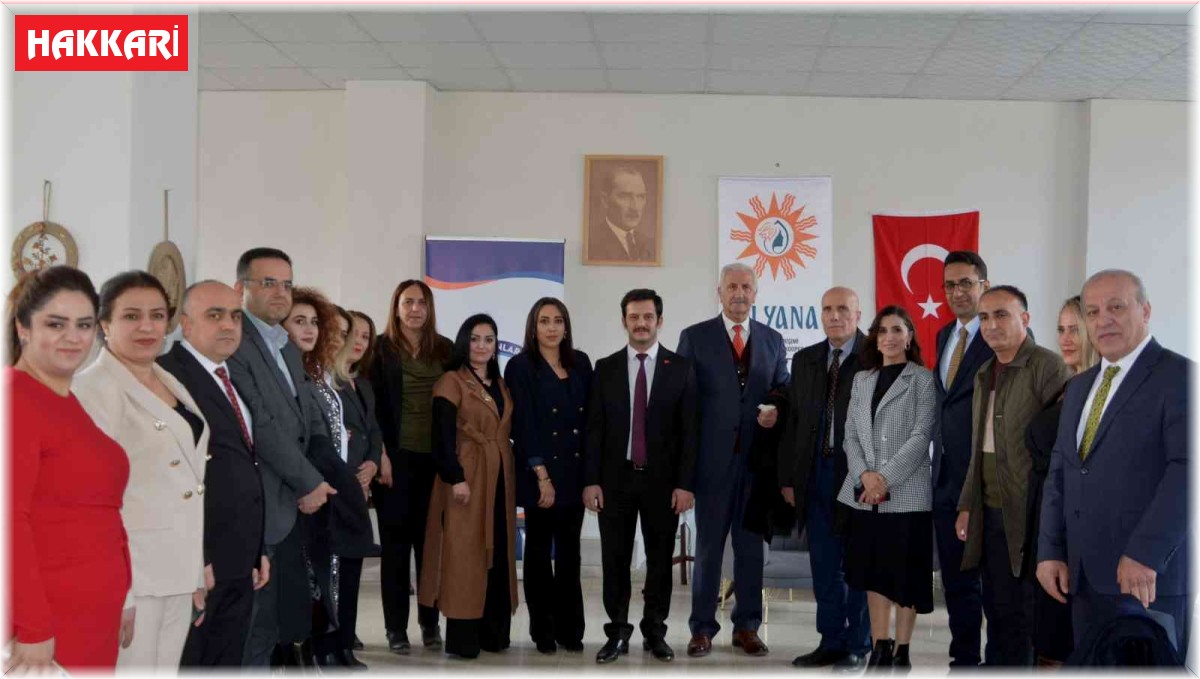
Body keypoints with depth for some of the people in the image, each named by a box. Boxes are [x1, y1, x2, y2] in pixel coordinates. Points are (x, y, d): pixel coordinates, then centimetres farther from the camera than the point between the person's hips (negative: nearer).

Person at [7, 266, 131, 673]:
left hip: (93, 619, 9)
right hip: (42, 627, -9)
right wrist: (33, 629, -22)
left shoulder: (67, 401, 14)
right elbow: (8, 520, -21)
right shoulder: (15, 398, -13)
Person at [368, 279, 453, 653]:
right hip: (396, 458, -2)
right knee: (396, 541, 3)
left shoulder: (446, 350, 9)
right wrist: (381, 456, -10)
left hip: (436, 458, 2)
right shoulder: (381, 349, 1)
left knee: (430, 540, 5)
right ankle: (396, 627, 9)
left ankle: (430, 621, 16)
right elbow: (372, 406, -3)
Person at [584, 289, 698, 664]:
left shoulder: (681, 367, 1)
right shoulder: (605, 368, 4)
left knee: (660, 559, 8)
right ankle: (617, 633, 16)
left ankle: (655, 632, 20)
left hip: (662, 479, -1)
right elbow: (594, 429, 2)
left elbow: (689, 430, -2)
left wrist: (685, 484, -8)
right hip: (615, 478, 1)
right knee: (614, 560, 5)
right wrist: (591, 480, -5)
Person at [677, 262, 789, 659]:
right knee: (708, 546, 4)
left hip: (758, 458, 3)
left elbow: (782, 391, 15)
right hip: (713, 458, -2)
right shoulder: (694, 337, 2)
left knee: (751, 545, 8)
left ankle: (747, 627, 19)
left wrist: (776, 413, -9)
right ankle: (702, 629, 13)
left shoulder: (772, 340, 11)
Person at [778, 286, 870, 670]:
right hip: (816, 474, 5)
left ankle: (858, 646, 15)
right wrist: (787, 477, 8)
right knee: (824, 565, 10)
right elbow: (793, 422, 12)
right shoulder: (805, 361, 12)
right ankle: (831, 642, 20)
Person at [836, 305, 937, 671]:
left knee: (905, 572, 1)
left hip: (906, 492, -4)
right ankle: (880, 648, 13)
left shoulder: (922, 380, 0)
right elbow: (850, 435, 9)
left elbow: (921, 436, -9)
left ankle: (901, 652, 9)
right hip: (865, 493, 4)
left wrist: (886, 478, -15)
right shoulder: (861, 380, 14)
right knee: (873, 571, 7)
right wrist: (865, 474, -8)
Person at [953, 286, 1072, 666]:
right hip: (991, 511, 7)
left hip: (1028, 514, -7)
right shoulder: (985, 375, 15)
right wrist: (967, 505, 16)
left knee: (1021, 612, 0)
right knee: (996, 608, 12)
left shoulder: (1047, 367, -10)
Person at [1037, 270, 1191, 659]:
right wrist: (1050, 551, 7)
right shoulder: (1079, 388, 18)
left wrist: (1146, 553, -21)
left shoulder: (1179, 376, -6)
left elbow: (1187, 469, -17)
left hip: (1150, 576, -7)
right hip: (1084, 578, 7)